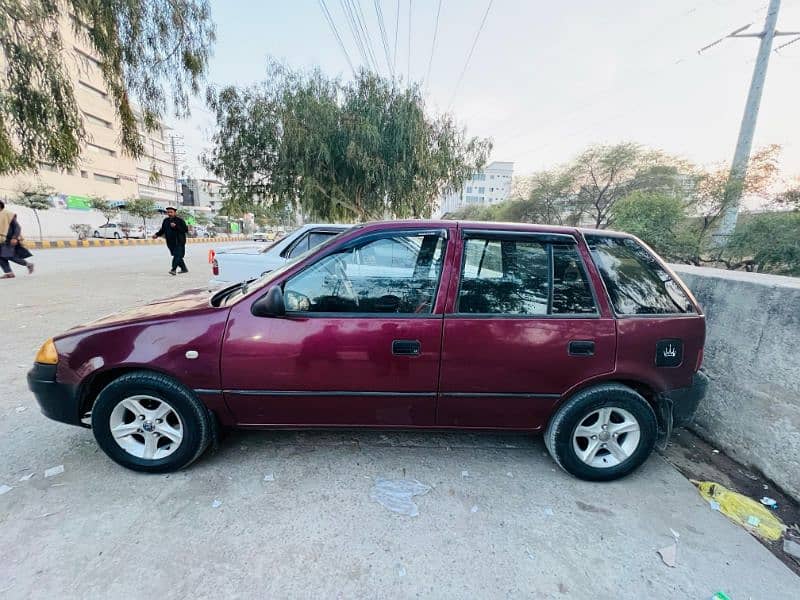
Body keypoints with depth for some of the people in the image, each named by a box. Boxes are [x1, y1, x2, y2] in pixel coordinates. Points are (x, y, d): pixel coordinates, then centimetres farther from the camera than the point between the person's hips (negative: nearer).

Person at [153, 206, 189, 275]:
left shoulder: (180, 220, -4)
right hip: (170, 242, 6)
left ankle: (173, 269, -19)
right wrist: (157, 235, 7)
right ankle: (184, 269, 22)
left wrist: (176, 226, -21)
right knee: (177, 256, 11)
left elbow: (185, 229, -12)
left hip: (179, 242, -6)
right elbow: (162, 230, 22)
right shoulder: (166, 221, 13)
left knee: (177, 255, -15)